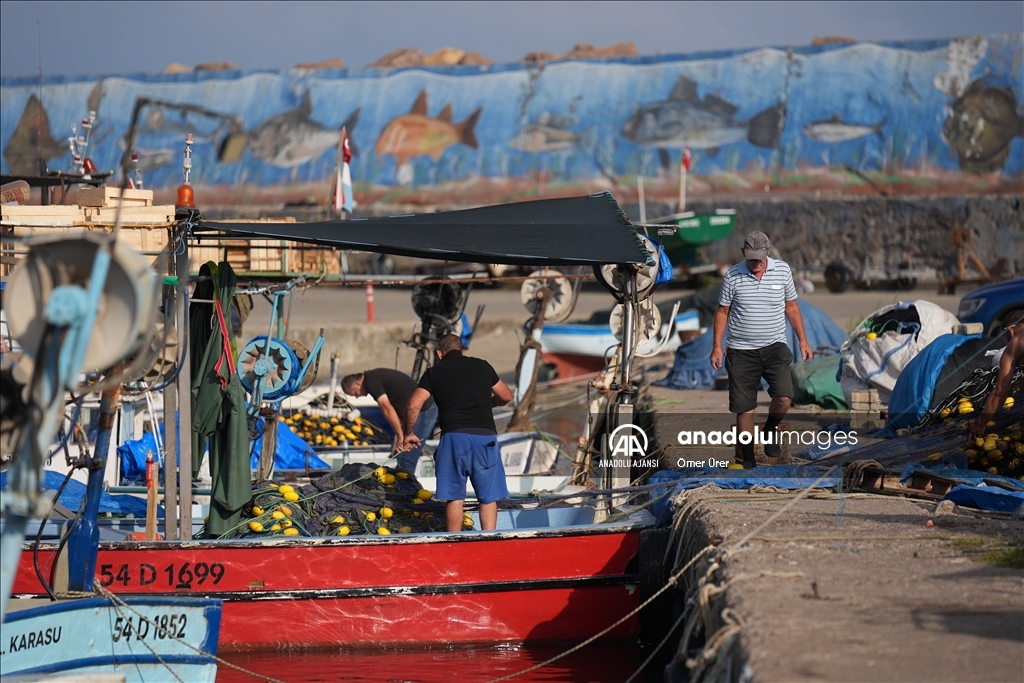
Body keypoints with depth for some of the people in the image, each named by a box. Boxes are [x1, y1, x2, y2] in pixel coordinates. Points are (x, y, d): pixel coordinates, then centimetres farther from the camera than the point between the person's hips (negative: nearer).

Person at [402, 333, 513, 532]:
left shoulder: (434, 372, 11)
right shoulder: (482, 366, 17)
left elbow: (414, 406, 1)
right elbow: (506, 397, 29)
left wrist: (408, 433, 16)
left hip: (454, 436, -1)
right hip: (485, 436, 1)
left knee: (455, 497, 8)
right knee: (489, 497, 8)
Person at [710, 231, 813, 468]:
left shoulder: (782, 270, 1)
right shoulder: (733, 276, -3)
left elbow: (791, 307, 12)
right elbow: (722, 312, 5)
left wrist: (803, 340, 11)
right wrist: (717, 347, 0)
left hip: (774, 347, 1)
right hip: (741, 351, 0)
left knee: (784, 397, -19)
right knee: (744, 407, 1)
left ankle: (771, 430, 13)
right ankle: (748, 459, 13)